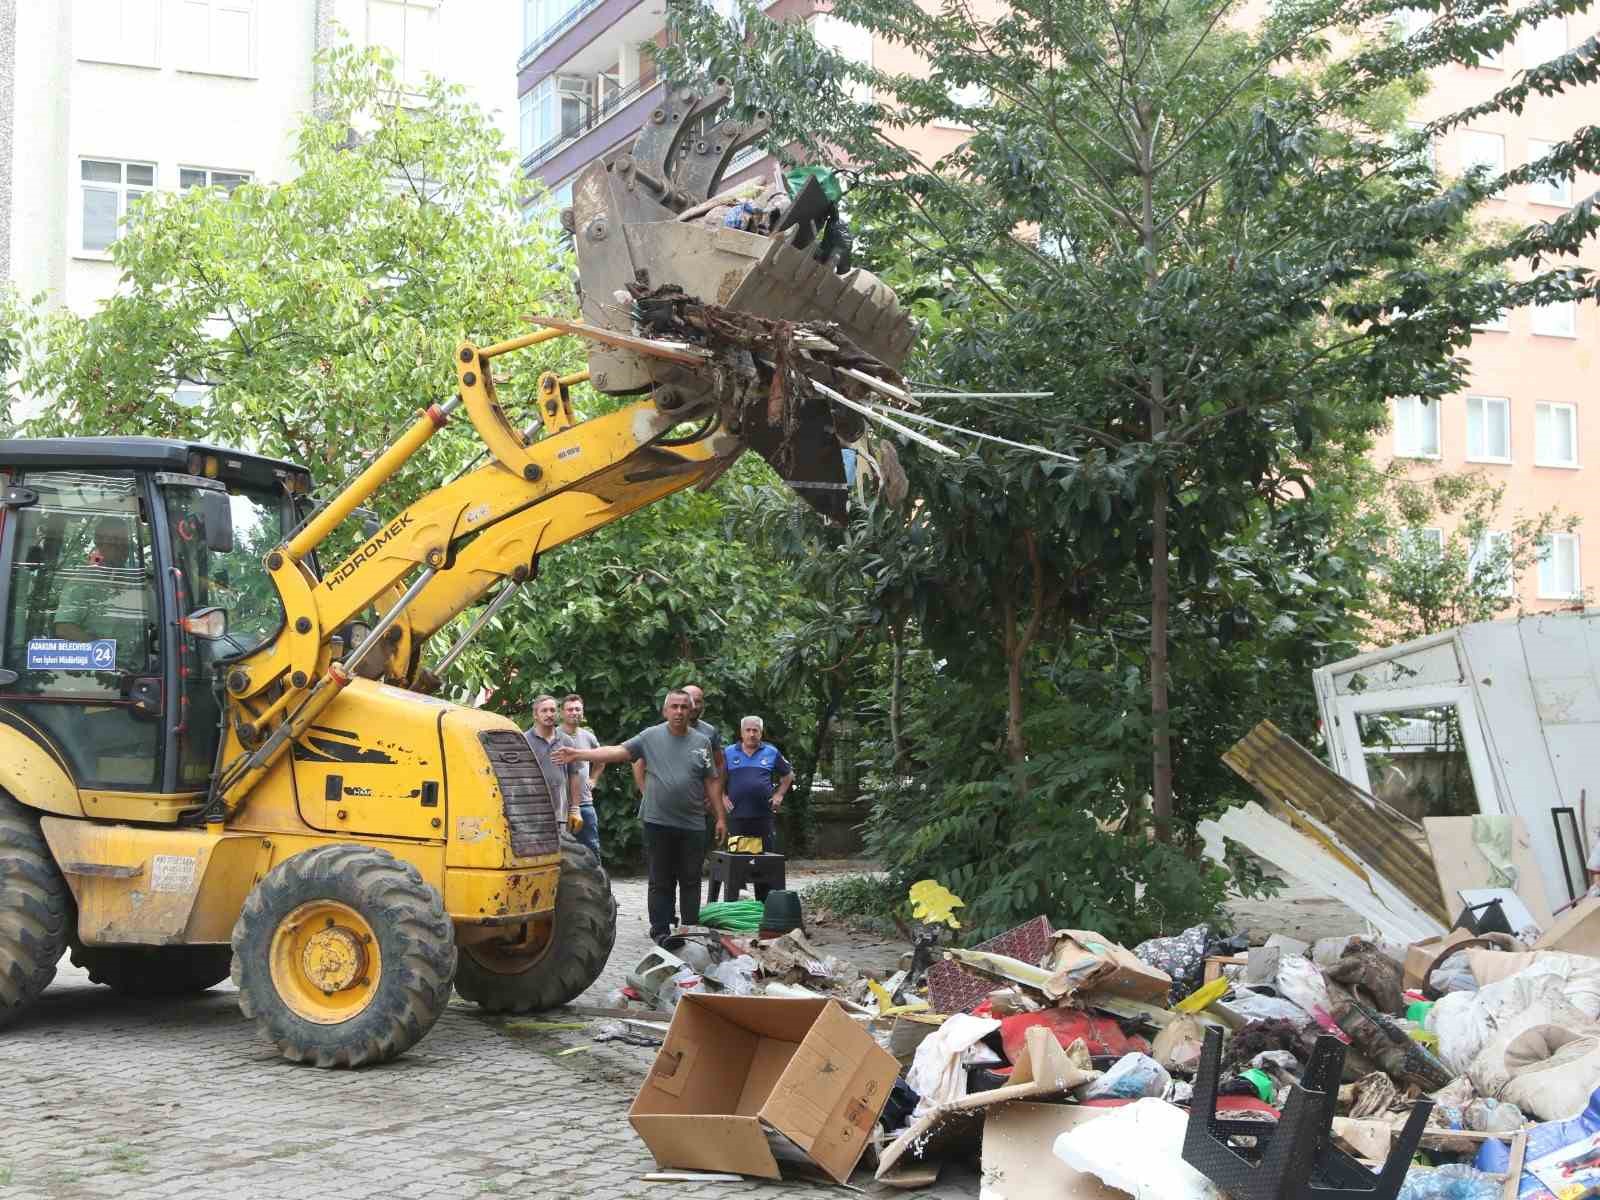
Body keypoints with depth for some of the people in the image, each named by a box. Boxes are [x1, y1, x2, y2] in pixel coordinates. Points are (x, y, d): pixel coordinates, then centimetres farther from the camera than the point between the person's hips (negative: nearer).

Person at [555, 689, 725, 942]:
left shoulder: (702, 741, 7)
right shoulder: (651, 736, 2)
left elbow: (712, 782, 8)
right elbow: (617, 751, -5)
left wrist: (720, 817, 5)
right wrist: (578, 755, -13)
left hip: (693, 825, 1)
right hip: (658, 823, -1)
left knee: (691, 881, 7)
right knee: (660, 882, 5)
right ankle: (660, 931, 12)